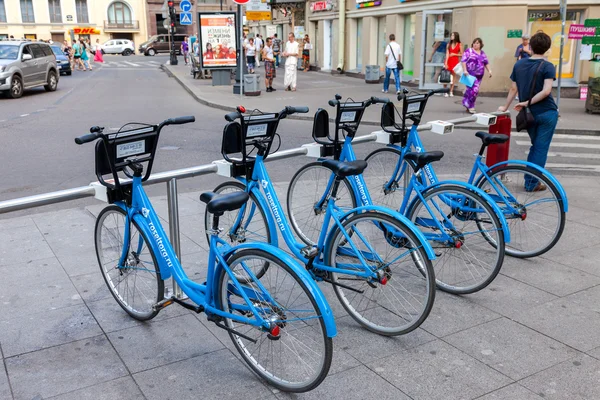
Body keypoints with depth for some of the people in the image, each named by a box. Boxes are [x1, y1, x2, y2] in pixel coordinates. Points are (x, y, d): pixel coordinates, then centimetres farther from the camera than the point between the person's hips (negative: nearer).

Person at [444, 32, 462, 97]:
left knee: (454, 76, 2)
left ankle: (451, 92, 8)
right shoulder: (449, 44, 8)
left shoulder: (459, 45, 2)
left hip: (455, 62, -1)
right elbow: (447, 54, -1)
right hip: (448, 61, 1)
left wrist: (454, 54, -7)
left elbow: (462, 54, 4)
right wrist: (446, 63, -10)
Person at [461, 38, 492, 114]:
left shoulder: (482, 53, 16)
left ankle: (468, 105, 17)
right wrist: (464, 70, -20)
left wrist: (489, 70, 7)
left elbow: (486, 63, 20)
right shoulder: (469, 51, -2)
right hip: (470, 74, -6)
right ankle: (470, 106, -5)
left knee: (475, 90, 7)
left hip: (479, 75, 6)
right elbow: (463, 61, -9)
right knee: (473, 89, -16)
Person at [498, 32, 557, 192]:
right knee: (541, 148, 4)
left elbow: (513, 89, 6)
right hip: (546, 113, -5)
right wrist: (527, 103, -15)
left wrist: (505, 107, 15)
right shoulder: (547, 66, -10)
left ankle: (530, 180, 23)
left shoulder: (519, 64, 3)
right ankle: (532, 183, 7)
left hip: (528, 114, 5)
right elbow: (546, 91, -22)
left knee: (535, 146, 21)